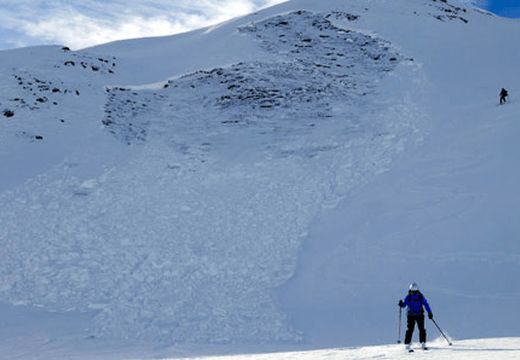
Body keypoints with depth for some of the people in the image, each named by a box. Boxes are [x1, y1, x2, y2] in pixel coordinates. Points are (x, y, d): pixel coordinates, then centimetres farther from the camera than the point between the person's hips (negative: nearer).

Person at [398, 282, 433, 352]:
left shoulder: (421, 296, -1)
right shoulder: (408, 297, 0)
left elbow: (426, 304, 3)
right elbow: (404, 304, 6)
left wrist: (430, 313, -3)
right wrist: (401, 304, -17)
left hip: (419, 315, 1)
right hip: (411, 315, -1)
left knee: (422, 329, -7)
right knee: (409, 330, -7)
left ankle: (423, 344, 1)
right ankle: (407, 345, -3)